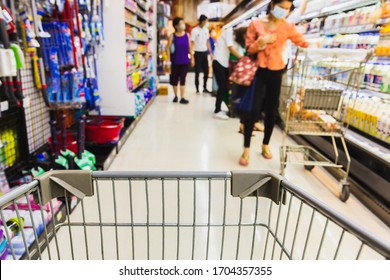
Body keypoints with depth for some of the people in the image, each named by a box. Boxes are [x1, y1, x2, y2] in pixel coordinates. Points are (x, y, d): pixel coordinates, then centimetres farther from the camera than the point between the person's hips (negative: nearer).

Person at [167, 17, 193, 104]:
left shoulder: (187, 35, 3)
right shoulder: (172, 36, -4)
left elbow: (190, 47, 7)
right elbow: (168, 48, -6)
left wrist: (192, 58, 6)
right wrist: (168, 60, -12)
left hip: (185, 61, 1)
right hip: (175, 61, -1)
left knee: (182, 79, 0)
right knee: (174, 79, 9)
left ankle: (182, 98, 4)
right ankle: (175, 96, 26)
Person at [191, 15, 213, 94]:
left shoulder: (206, 30, 10)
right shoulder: (195, 30, -8)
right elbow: (192, 43, -10)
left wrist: (210, 52, 11)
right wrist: (192, 56, -16)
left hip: (205, 53, 6)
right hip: (198, 53, -6)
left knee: (206, 71, 7)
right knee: (197, 72, 0)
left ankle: (205, 88, 20)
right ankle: (197, 89, 9)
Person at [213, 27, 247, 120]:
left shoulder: (238, 41, 17)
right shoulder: (229, 32, -5)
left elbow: (240, 54, 9)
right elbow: (231, 48, -15)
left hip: (225, 64, 8)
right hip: (219, 62, -8)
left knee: (226, 87, 3)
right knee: (223, 86, -12)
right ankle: (217, 111, -6)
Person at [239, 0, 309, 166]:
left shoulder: (288, 27, 4)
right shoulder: (256, 24, -1)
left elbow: (302, 42, 3)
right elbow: (249, 49, -1)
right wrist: (261, 42, -19)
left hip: (276, 73, 3)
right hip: (259, 72, -2)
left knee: (271, 111, 8)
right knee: (253, 110, -10)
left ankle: (265, 145, 26)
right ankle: (246, 149, 1)